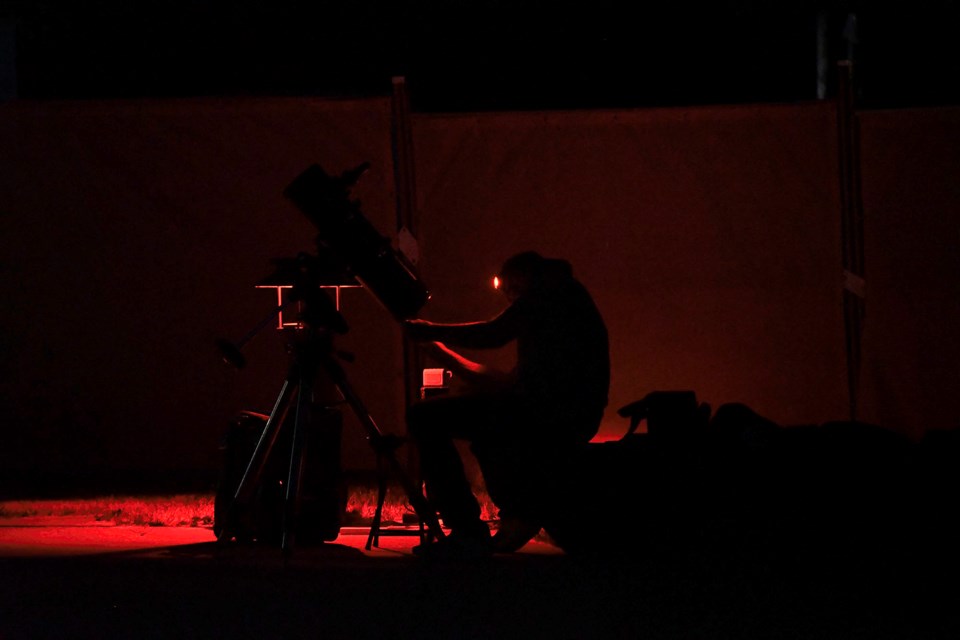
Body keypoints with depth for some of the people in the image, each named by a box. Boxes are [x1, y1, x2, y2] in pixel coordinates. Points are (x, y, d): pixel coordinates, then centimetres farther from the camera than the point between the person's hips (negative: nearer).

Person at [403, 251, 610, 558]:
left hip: (552, 413, -10)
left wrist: (429, 332, 2)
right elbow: (513, 381, 25)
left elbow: (494, 334, -12)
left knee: (425, 416, -11)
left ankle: (468, 532, -15)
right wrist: (437, 348, 28)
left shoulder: (554, 290, 1)